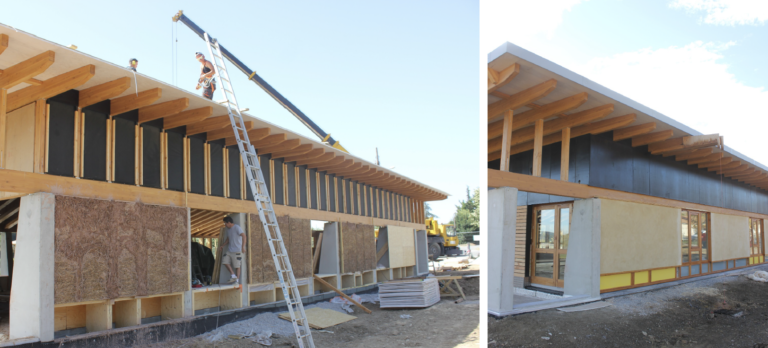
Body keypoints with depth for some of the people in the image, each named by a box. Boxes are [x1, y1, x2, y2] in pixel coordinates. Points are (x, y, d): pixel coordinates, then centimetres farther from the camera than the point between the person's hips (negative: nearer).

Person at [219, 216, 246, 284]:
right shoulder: (227, 229, 13)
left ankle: (237, 280, 9)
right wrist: (222, 246, 12)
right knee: (225, 261, -3)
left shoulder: (237, 228, -14)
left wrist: (243, 247, -29)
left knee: (237, 266, -1)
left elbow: (243, 235, -24)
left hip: (237, 250, -8)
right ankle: (233, 275, 8)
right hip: (229, 250, 8)